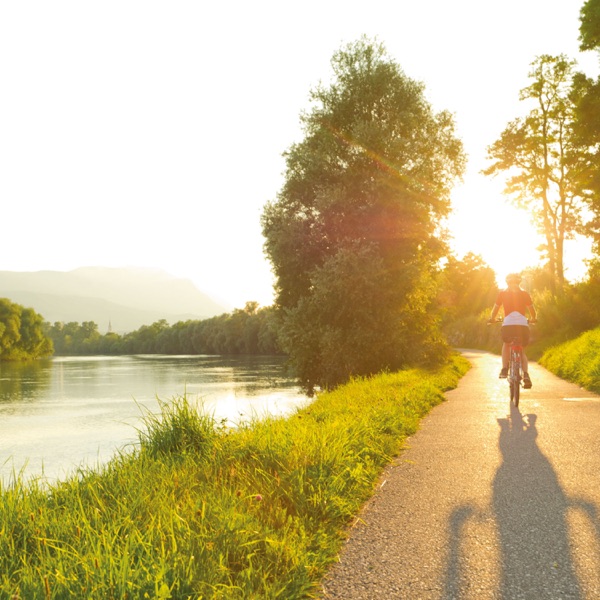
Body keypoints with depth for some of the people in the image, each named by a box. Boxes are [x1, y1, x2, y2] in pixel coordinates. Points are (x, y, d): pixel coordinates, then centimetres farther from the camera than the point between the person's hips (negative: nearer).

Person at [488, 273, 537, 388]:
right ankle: (526, 374, -3)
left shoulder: (502, 293, 13)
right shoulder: (524, 294, 15)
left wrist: (492, 319, 36)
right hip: (523, 324, 1)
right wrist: (533, 319, 38)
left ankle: (504, 369, 8)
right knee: (521, 351, 18)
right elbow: (533, 312, 17)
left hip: (507, 324, -1)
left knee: (506, 345, 27)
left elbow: (495, 310, 17)